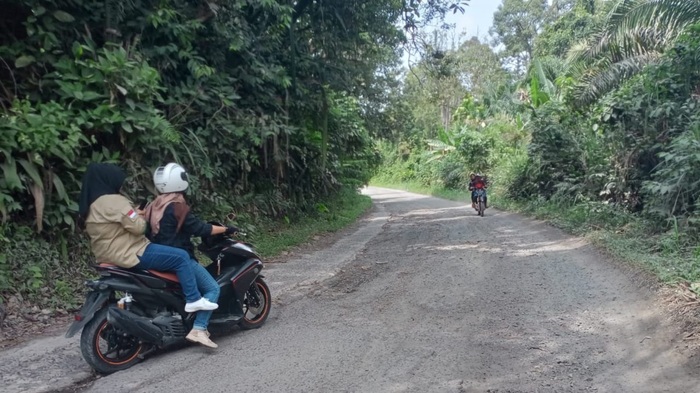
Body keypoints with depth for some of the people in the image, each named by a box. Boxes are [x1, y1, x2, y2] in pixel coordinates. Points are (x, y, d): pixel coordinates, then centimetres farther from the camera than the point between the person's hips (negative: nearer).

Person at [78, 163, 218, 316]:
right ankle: (193, 300, -8)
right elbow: (138, 227, -21)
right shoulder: (113, 201, -21)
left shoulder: (91, 203, 11)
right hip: (129, 254, -11)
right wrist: (140, 216, 0)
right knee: (181, 257, -11)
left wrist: (134, 213, 11)